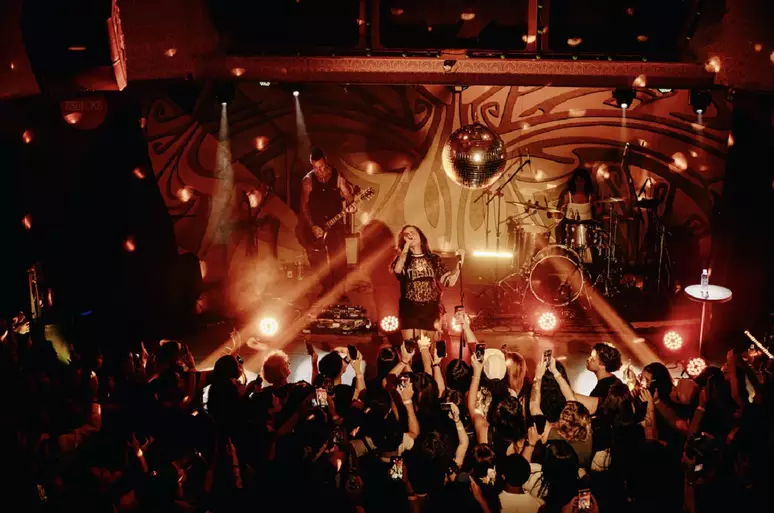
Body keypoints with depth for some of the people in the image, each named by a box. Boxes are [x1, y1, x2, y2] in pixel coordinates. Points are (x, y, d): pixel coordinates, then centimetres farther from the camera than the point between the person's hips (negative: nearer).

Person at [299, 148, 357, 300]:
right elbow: (304, 207, -3)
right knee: (318, 261, 4)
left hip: (335, 223, 0)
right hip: (315, 225, 1)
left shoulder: (337, 176, -3)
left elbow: (348, 196, 0)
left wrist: (350, 205, -24)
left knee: (338, 259, -2)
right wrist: (312, 226, -12)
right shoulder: (308, 180, -4)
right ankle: (327, 289, 19)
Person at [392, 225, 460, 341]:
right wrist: (407, 245, -12)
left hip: (430, 311, 2)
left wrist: (459, 264, -8)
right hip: (410, 311, -2)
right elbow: (397, 270, -18)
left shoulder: (433, 259, 11)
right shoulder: (403, 259, 7)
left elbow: (450, 281, 5)